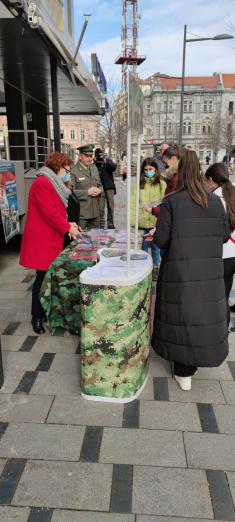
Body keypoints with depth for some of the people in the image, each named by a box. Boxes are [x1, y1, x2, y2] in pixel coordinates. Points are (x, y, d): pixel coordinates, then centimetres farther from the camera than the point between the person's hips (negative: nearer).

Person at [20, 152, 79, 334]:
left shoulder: (53, 183, 19)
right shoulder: (42, 183, -15)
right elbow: (49, 212, -20)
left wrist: (67, 224, 7)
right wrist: (68, 228, -11)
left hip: (51, 238, 10)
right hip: (42, 240, -10)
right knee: (43, 277, -3)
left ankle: (45, 309, 25)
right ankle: (37, 317, 10)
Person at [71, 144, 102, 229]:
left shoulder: (94, 169, 15)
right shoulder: (73, 172, -9)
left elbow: (100, 185, 20)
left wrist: (99, 190, -3)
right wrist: (87, 192, -18)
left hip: (95, 212, 7)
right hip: (80, 213, -7)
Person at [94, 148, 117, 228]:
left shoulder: (108, 161, 5)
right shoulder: (95, 163, 0)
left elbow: (114, 167, -12)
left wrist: (106, 162, -26)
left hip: (109, 187, 2)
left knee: (111, 206, 7)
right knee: (101, 207, -5)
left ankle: (110, 223, 18)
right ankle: (101, 224, 3)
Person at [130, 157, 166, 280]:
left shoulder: (162, 184, -1)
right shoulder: (138, 184, 1)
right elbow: (133, 204, -2)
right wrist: (133, 221, -10)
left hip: (157, 222, 0)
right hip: (142, 223, 1)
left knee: (156, 246, 14)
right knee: (143, 246, 12)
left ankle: (155, 268, 29)